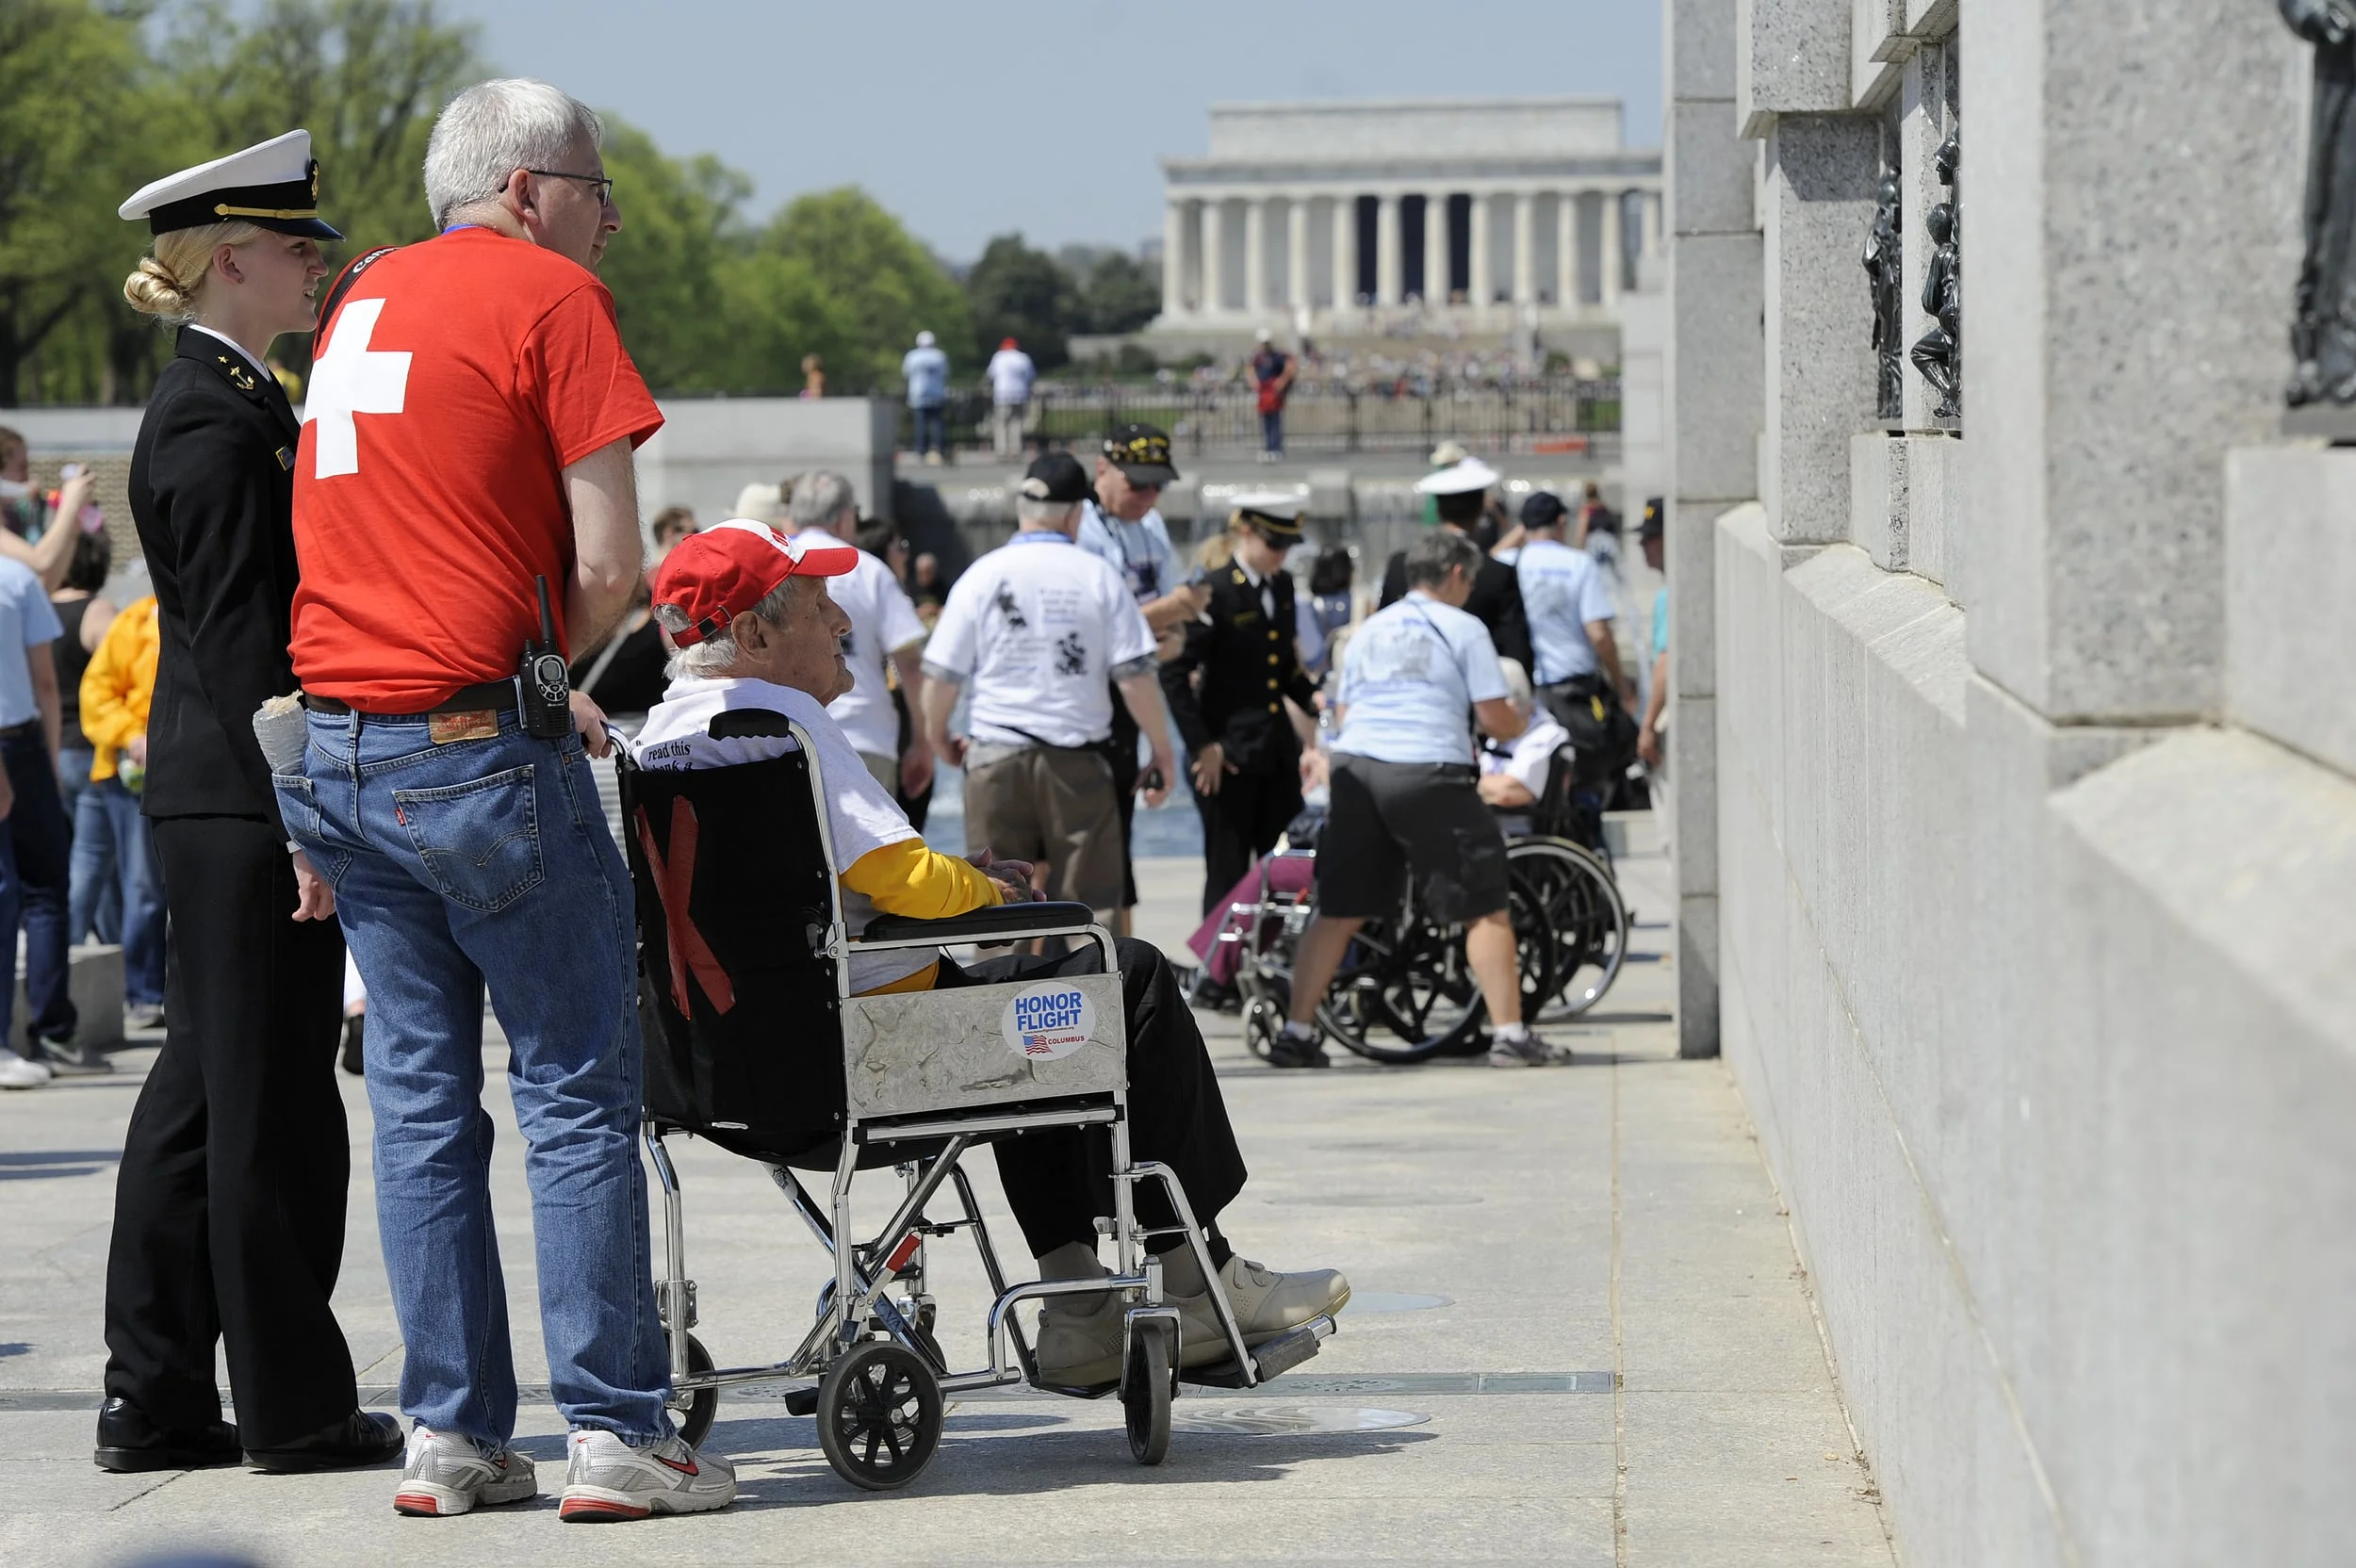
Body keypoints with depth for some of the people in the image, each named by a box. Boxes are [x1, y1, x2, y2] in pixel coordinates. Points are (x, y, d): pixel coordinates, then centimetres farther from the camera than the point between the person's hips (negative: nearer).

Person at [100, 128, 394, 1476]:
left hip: (220, 801, 10)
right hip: (247, 800, -10)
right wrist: (301, 819, -21)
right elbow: (237, 642, -19)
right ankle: (293, 1403, 5)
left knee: (204, 1094, 11)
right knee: (269, 1099, -3)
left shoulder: (230, 402, 16)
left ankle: (159, 1400, 15)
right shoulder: (216, 424, -14)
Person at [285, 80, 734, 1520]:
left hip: (339, 744, 7)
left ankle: (451, 1432, 9)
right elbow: (609, 567, -11)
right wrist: (539, 670, 7)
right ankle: (613, 1432, -3)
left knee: (422, 1100, 9)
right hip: (481, 751, -7)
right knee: (579, 1094, -2)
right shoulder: (552, 295, -5)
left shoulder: (362, 301, 17)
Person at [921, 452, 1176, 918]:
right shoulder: (1099, 577, -2)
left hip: (996, 757, 1)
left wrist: (938, 739, 19)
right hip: (1078, 759, -1)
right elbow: (1135, 675, -4)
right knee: (1088, 900, 3)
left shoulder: (982, 576, 0)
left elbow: (942, 675, 1)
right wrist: (1162, 751, 7)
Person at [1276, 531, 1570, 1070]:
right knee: (1484, 909, 3)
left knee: (1337, 913, 11)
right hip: (1429, 773, -5)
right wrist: (1521, 724, 20)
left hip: (1356, 767, 5)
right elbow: (1495, 719, -1)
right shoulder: (1462, 629, 3)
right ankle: (1509, 1035, -1)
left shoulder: (1369, 631, 18)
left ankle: (1295, 1034, 8)